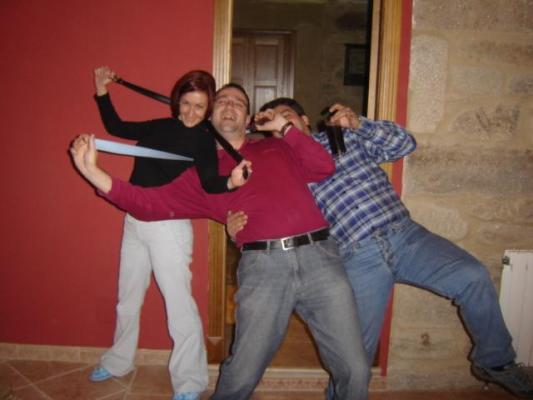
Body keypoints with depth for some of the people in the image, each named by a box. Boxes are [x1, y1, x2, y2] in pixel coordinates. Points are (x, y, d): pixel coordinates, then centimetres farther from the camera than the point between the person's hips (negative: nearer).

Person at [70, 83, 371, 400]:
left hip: (319, 254, 2)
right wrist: (95, 174, -6)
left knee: (355, 371, 3)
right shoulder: (204, 173, 17)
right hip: (264, 265, -1)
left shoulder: (277, 148, 22)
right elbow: (153, 202, 5)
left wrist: (284, 127, 14)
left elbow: (325, 167, 9)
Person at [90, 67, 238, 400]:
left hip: (169, 225, -6)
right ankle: (118, 362, 42)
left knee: (179, 302, -3)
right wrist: (102, 92, 15)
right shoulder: (160, 126, 7)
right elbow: (115, 127, 22)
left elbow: (210, 184, -24)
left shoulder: (204, 139, -9)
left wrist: (231, 182, -44)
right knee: (128, 298, 20)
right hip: (134, 221, 7)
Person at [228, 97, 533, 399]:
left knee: (473, 276, -16)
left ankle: (494, 362, 8)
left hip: (405, 234, 2)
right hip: (359, 258, -1)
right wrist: (237, 229, -12)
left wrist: (359, 123, -6)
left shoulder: (346, 136, 15)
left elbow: (405, 143, 8)